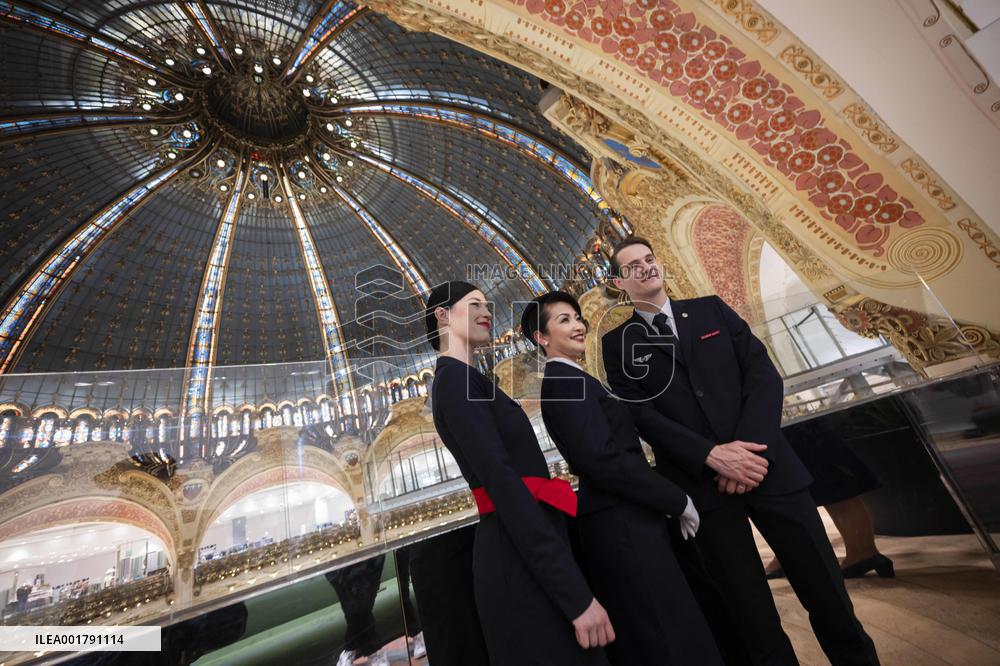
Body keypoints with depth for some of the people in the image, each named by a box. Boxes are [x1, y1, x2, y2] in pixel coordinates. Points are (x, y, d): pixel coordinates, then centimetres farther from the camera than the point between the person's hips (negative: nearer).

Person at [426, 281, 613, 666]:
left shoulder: (458, 379, 15)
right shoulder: (456, 376, -14)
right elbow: (501, 480, -23)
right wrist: (577, 594, -21)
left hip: (525, 555, 9)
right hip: (522, 564, -9)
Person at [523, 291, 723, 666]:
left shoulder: (564, 380, 13)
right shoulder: (565, 381, -17)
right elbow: (603, 460, -24)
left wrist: (668, 500, 12)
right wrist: (678, 501, -12)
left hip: (620, 518, 10)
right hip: (621, 523, -10)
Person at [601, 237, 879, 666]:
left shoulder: (711, 309, 10)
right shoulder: (618, 343, 2)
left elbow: (763, 373, 2)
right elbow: (641, 415, -7)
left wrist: (749, 446, -11)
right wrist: (712, 456, -17)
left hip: (768, 466, 2)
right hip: (702, 485, -2)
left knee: (826, 593, 11)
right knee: (753, 614, 10)